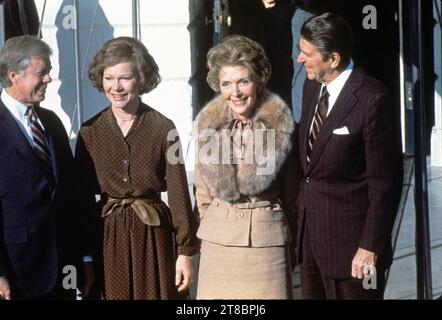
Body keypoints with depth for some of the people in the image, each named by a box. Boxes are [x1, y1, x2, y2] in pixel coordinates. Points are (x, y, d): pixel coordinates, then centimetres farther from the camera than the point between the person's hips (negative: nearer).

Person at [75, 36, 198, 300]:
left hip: (154, 236, -1)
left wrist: (185, 251, -6)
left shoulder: (163, 128, -5)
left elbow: (178, 191, -4)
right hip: (107, 237, 2)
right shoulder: (90, 131, 0)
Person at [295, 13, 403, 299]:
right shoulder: (312, 87, 7)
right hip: (310, 233, 7)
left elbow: (386, 181, -16)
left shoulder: (372, 98, -17)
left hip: (350, 241, -7)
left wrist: (371, 247, -16)